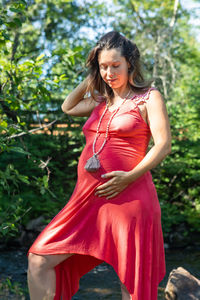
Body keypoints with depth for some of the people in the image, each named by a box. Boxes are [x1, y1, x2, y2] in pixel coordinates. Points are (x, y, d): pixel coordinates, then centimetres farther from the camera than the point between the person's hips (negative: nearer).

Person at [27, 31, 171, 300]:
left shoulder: (149, 97, 2)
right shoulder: (102, 101, 20)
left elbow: (163, 145, -7)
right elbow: (67, 107, 37)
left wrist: (130, 177, -19)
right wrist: (90, 79, 23)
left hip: (128, 196, -6)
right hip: (87, 198, 6)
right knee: (39, 260, -2)